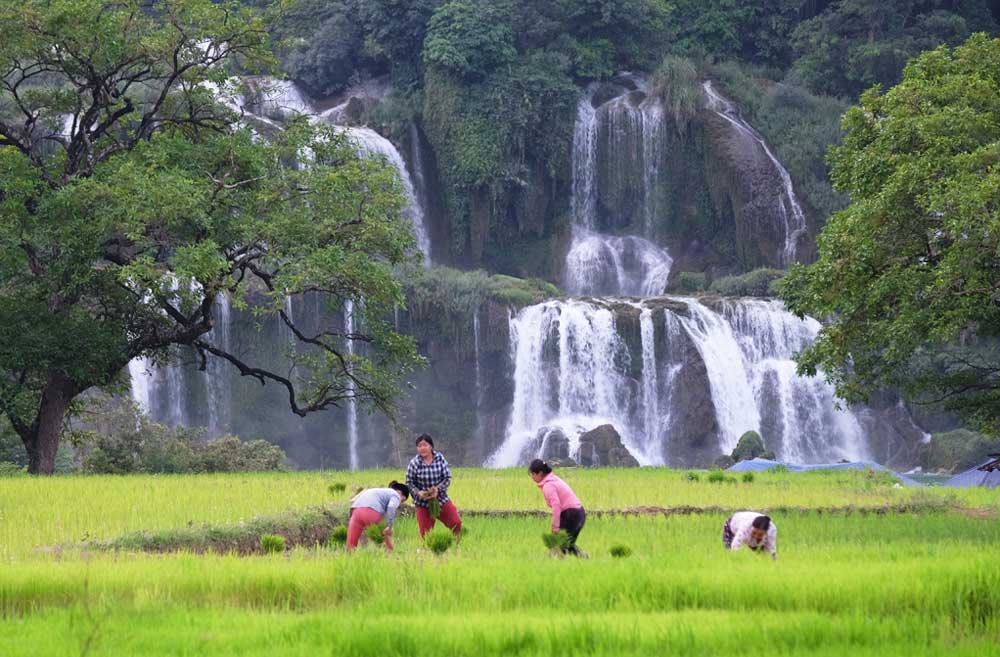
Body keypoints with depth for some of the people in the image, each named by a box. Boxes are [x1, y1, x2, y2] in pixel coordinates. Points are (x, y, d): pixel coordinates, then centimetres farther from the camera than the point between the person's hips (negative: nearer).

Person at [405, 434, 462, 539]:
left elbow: (447, 478, -5)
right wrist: (418, 492, -22)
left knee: (456, 522, -10)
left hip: (441, 499, 1)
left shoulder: (440, 458, -6)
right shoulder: (414, 463, -10)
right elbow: (409, 482, -3)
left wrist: (438, 489, -21)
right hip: (423, 503, -1)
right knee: (425, 533, 2)